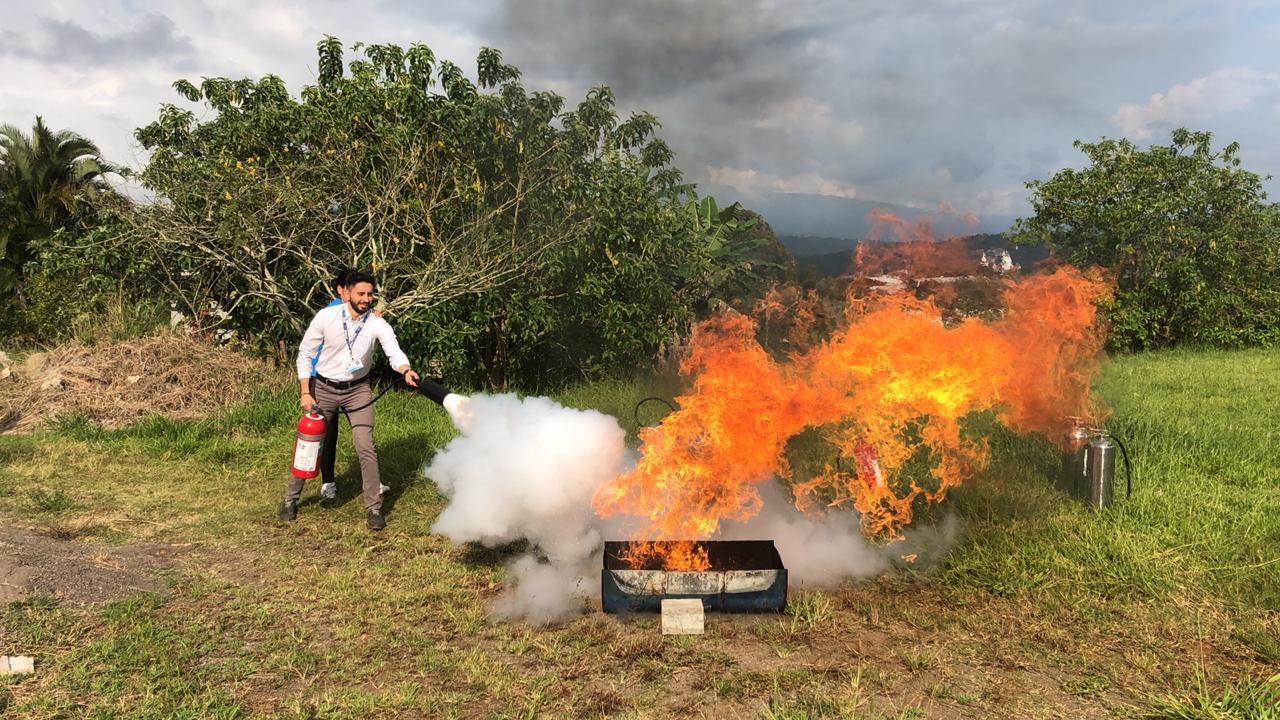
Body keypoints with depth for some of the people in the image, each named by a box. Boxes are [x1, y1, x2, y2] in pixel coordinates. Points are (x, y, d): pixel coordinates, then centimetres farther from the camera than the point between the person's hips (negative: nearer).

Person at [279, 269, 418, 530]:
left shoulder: (377, 324, -14)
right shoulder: (326, 317, -14)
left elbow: (394, 352, -27)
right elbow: (305, 354, -6)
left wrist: (406, 371, -50)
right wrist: (305, 392, -11)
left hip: (358, 390, 0)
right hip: (325, 388, 0)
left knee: (366, 448, -8)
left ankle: (374, 508, 2)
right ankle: (290, 499, 27)